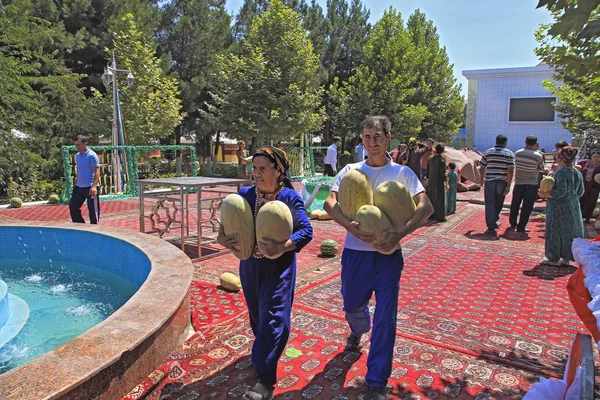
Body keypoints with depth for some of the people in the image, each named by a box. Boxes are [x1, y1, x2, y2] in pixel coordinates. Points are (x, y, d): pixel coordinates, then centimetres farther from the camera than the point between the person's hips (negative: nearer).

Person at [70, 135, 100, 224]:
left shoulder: (92, 155, -12)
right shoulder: (77, 155, 12)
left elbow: (97, 172, -16)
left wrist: (94, 186, -26)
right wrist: (76, 183, 19)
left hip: (90, 187, -8)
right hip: (78, 187, 8)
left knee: (93, 210, 0)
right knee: (72, 206, 11)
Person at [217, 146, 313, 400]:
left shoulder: (290, 198, -13)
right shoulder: (244, 195, -2)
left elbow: (306, 231, -17)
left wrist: (281, 247, -31)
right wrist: (222, 238, -14)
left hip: (278, 266, -5)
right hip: (249, 264, 5)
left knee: (272, 318, -4)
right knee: (256, 315, 20)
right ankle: (264, 355, 48)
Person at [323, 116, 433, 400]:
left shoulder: (402, 172, -2)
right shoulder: (351, 171, 1)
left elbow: (426, 207, -12)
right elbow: (329, 202, -10)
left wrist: (400, 233, -28)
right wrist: (349, 225, -28)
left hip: (388, 254, -2)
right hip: (355, 252, 2)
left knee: (385, 318, 0)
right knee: (352, 306, 20)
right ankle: (357, 332, 58)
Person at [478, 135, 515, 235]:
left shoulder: (488, 152, 3)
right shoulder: (509, 154, -2)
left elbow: (481, 168, 6)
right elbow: (510, 170, -10)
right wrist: (508, 185, -8)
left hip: (490, 181, 0)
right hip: (502, 182, 0)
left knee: (490, 203, 0)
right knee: (498, 203, 18)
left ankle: (491, 227, -7)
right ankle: (494, 221, 36)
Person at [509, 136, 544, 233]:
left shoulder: (517, 153, -2)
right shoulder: (538, 156, -13)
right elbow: (542, 169, 1)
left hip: (518, 182, 4)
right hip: (531, 184, -4)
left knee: (515, 203, 17)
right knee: (527, 206, 3)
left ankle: (513, 223, 29)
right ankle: (521, 227, 5)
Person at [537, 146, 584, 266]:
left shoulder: (561, 173, -19)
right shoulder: (578, 173, 6)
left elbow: (560, 192, -24)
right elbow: (580, 192, 12)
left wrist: (544, 195, -16)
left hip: (559, 208, -8)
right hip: (573, 208, 8)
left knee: (555, 232, 3)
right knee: (570, 231, 14)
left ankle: (554, 259, 10)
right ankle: (566, 258, 24)